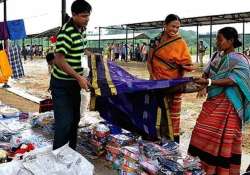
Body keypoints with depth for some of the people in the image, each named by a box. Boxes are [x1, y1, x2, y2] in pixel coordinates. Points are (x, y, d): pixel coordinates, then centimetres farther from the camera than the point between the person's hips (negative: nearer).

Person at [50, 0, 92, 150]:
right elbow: (59, 60, -26)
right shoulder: (66, 32, -22)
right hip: (62, 84, -8)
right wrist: (79, 77, -28)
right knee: (64, 122, -7)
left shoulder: (82, 29, 4)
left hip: (74, 82, 9)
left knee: (75, 119, 16)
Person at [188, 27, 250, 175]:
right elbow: (206, 73, 12)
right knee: (206, 135, 11)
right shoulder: (217, 56, 9)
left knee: (223, 137, -3)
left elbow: (232, 81, -21)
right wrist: (204, 88, -8)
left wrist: (208, 82, -28)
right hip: (213, 101, 7)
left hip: (227, 104, -7)